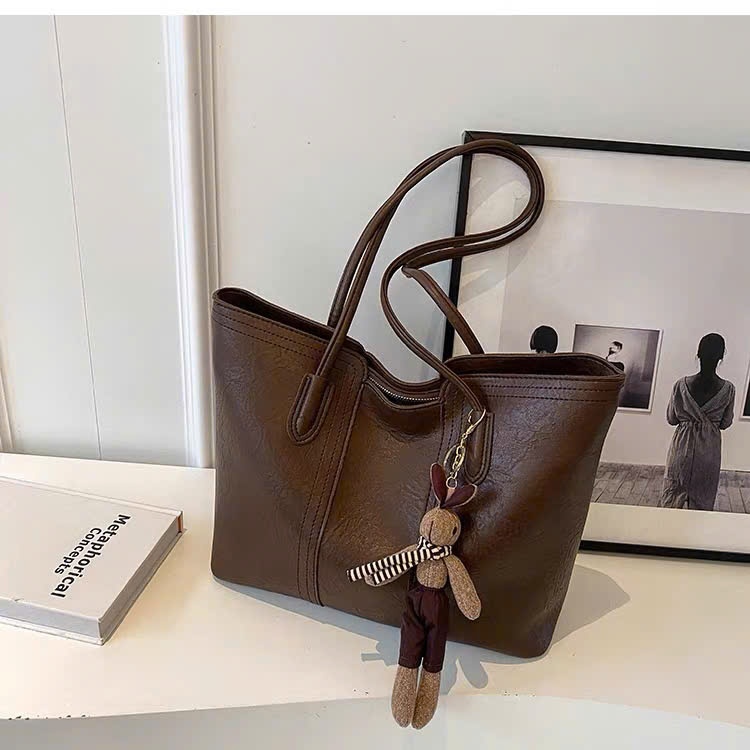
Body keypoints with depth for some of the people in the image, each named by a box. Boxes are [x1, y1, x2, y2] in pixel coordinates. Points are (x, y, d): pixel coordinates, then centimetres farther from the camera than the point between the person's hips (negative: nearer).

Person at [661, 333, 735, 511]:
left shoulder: (682, 385, -13)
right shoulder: (727, 389, -12)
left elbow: (671, 419, -4)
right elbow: (725, 423, 0)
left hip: (683, 446, 0)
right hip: (709, 450, 0)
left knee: (674, 492, 14)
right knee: (702, 499, 15)